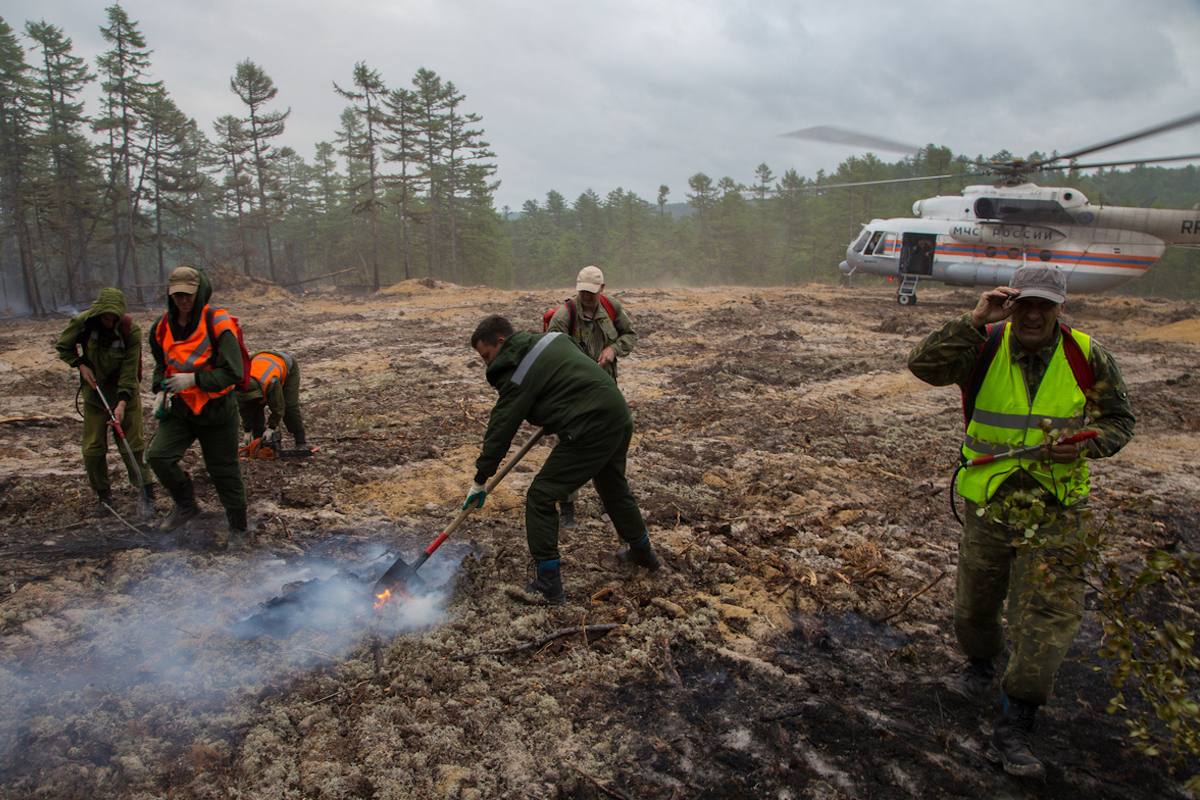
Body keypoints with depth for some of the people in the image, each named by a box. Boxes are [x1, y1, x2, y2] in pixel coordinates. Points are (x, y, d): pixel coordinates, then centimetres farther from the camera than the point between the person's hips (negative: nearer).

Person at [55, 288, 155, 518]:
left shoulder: (131, 331, -20)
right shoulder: (81, 322, -13)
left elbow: (129, 372, -19)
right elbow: (62, 347, 7)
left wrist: (122, 404, -27)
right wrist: (81, 365, -9)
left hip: (125, 394, -2)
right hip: (94, 393, 3)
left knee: (132, 446, -4)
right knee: (93, 449, 3)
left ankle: (145, 494, 7)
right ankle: (103, 496, 19)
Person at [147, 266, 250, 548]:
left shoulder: (217, 324, -15)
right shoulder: (164, 326, 4)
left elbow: (232, 372, -19)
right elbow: (162, 364, 21)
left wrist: (193, 379, -26)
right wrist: (161, 390, 2)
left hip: (216, 409, -5)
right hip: (180, 408, 5)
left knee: (224, 471, 4)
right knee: (158, 456, -12)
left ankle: (238, 529, 23)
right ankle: (186, 504, 15)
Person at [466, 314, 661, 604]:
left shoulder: (517, 376, -9)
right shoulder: (551, 338, 14)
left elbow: (500, 429, -6)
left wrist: (480, 481, 3)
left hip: (590, 432, -10)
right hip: (620, 416, 10)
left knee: (540, 497, -1)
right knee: (613, 487, 30)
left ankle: (548, 584, 3)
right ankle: (642, 551, 48)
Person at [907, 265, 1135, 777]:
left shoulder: (1086, 357, -4)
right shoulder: (985, 347, -8)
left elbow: (1119, 420, 7)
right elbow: (924, 365, -24)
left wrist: (1086, 444, -14)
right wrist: (975, 322, -28)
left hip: (1055, 505, 0)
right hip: (988, 500, 0)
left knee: (1050, 607, -8)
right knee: (975, 603, 15)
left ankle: (1013, 726, 4)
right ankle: (979, 660, 49)